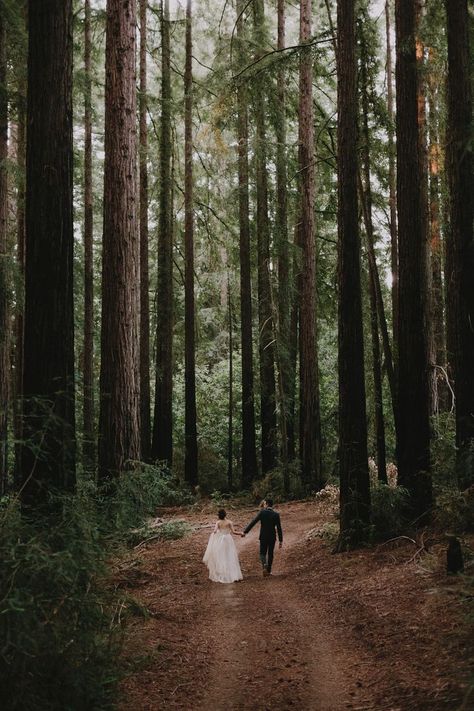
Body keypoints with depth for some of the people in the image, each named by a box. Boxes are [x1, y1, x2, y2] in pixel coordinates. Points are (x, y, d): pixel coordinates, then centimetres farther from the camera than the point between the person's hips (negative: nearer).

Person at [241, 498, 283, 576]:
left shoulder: (262, 512, -10)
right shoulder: (276, 514, -7)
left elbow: (253, 522, -13)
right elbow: (279, 528, -7)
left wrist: (245, 532, -10)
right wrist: (281, 540, -1)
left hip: (263, 537, -1)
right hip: (272, 537, 1)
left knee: (262, 553, 11)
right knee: (270, 554, 16)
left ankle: (264, 564, -17)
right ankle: (268, 570, 20)